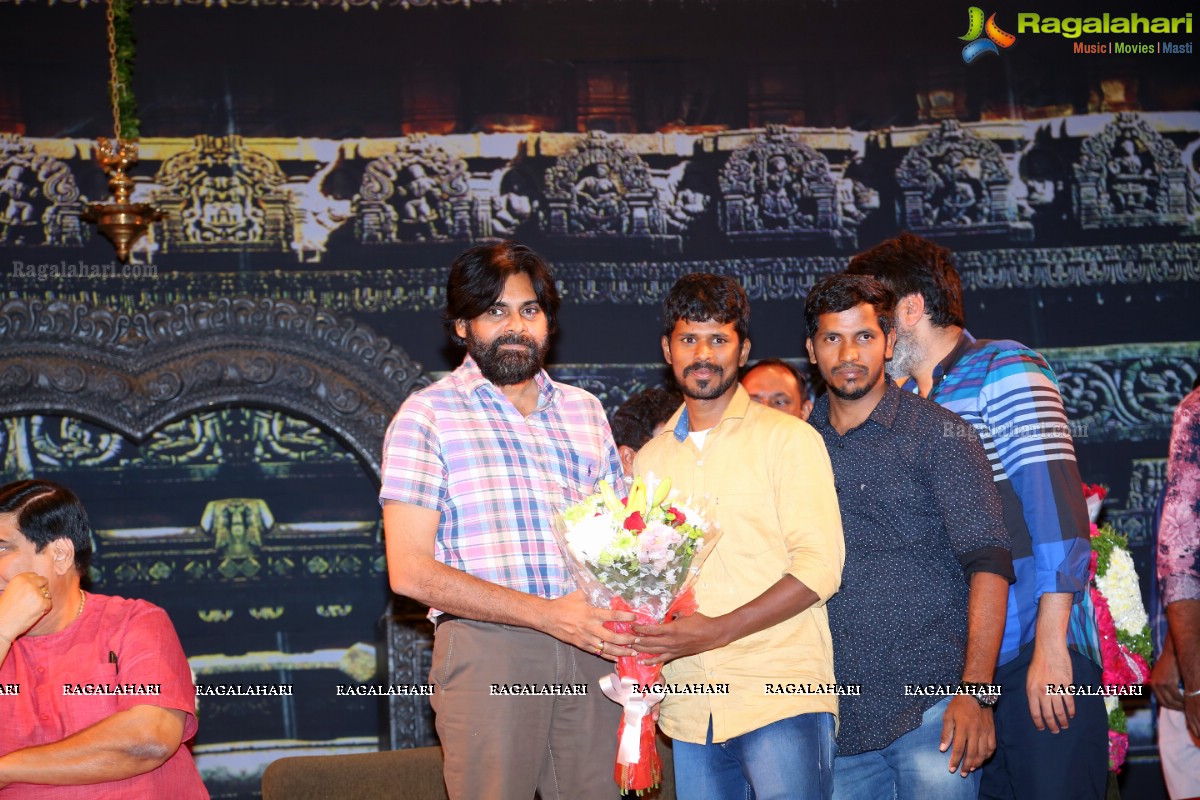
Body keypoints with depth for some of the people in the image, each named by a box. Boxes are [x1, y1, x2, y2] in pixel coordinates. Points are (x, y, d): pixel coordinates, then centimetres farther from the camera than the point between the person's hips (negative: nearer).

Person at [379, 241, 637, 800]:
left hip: (588, 652, 4)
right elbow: (411, 572, -8)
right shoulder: (428, 415, 1)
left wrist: (629, 616, -3)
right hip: (489, 652, -4)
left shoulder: (584, 411, 17)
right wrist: (548, 614, -14)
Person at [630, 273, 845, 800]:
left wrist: (717, 631, -16)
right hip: (690, 708, 5)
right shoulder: (650, 459, 15)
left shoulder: (788, 438, 0)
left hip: (780, 697, -4)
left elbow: (819, 567, -8)